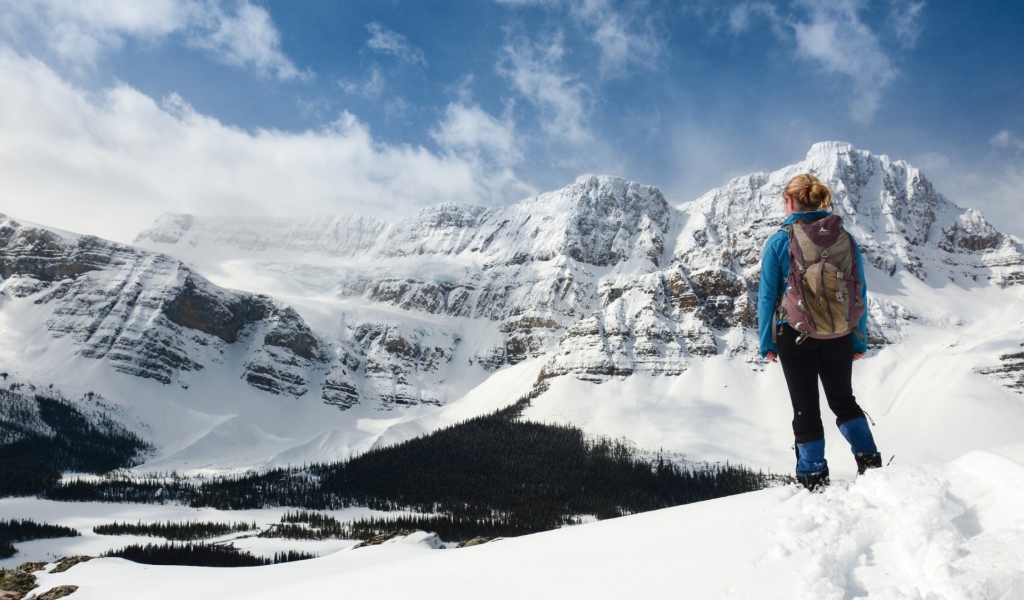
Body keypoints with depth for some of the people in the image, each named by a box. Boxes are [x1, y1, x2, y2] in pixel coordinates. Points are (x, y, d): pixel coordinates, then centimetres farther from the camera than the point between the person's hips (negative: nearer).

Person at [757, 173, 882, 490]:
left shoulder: (779, 241, -8)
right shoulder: (845, 238, 0)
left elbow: (767, 296, -6)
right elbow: (859, 293, 2)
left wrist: (766, 342, 2)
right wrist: (860, 340, 10)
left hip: (794, 336, -2)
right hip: (838, 335, 3)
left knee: (805, 407, 9)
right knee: (843, 398, 22)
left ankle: (813, 477, 15)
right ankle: (868, 458, 12)